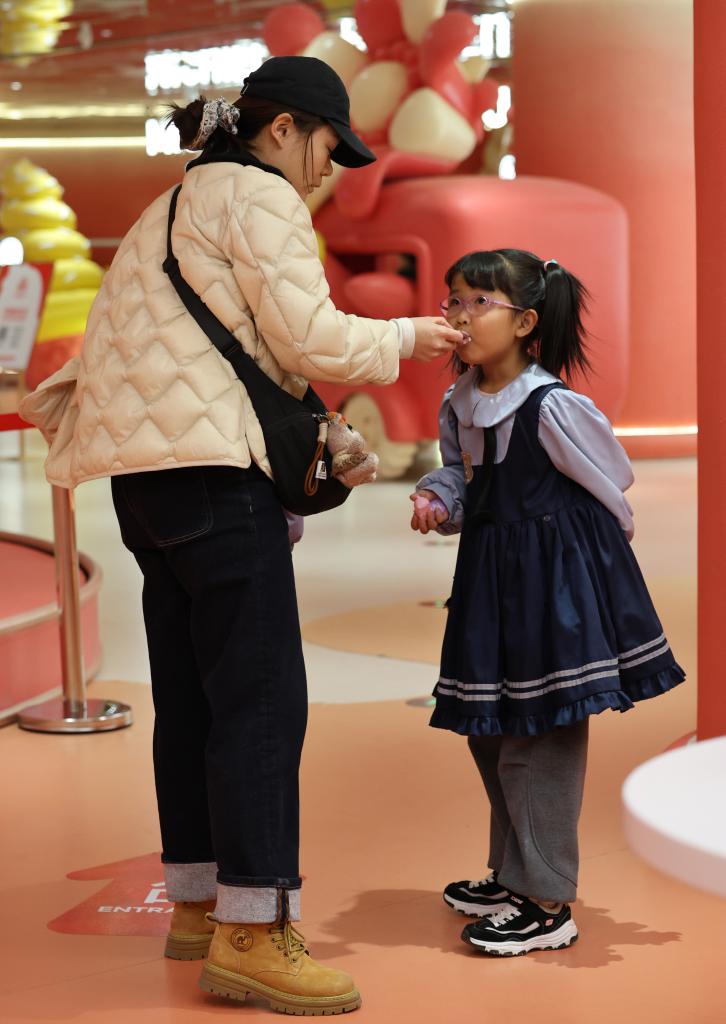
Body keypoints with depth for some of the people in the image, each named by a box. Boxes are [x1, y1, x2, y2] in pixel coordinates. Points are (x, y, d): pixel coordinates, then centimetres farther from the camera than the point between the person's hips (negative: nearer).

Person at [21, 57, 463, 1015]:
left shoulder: (178, 204, 25)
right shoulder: (260, 196, -4)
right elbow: (311, 339, -12)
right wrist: (405, 338, 3)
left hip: (150, 468, 10)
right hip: (212, 464, -10)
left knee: (193, 693, 12)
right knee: (263, 696, -10)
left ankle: (198, 903, 18)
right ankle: (249, 935, -11)